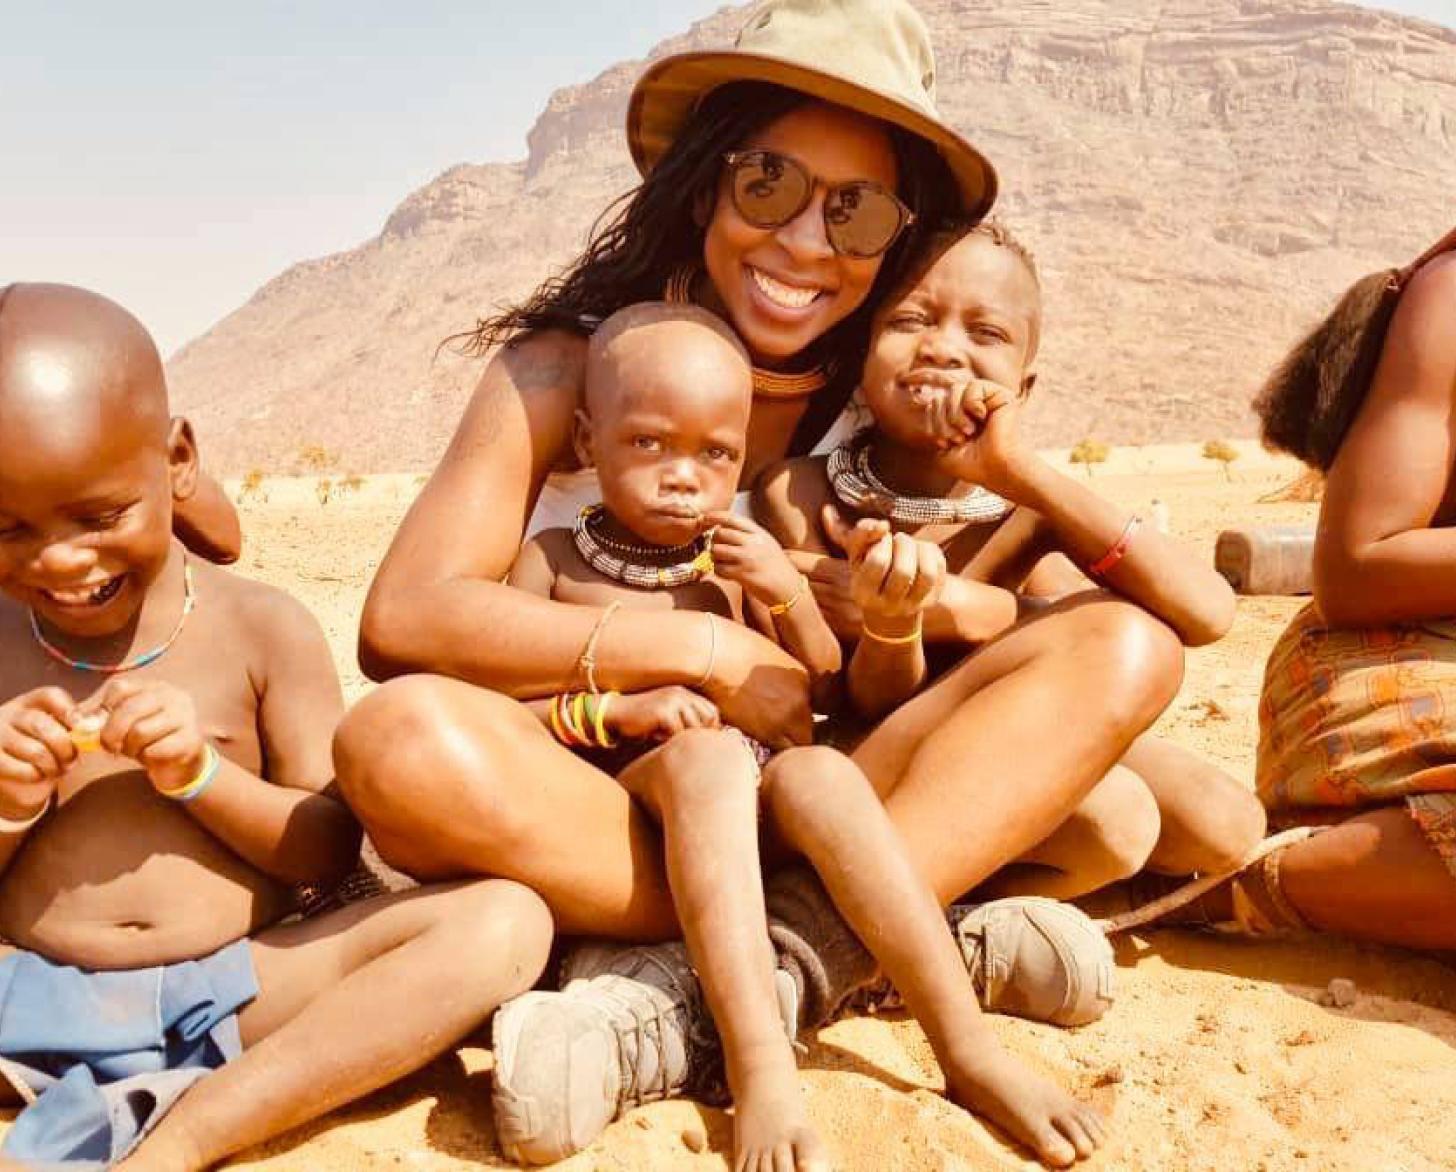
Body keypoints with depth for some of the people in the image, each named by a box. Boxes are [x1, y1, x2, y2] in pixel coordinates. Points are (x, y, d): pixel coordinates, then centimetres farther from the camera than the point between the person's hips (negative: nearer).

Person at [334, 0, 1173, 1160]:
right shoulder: (570, 368, -7)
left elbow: (877, 699, 0)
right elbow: (405, 617, -19)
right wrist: (706, 651, -20)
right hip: (601, 814, -2)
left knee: (1125, 648, -14)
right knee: (404, 739, -33)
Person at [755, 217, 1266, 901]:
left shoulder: (1027, 505, -12)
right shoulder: (799, 491, -18)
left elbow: (1206, 613, -27)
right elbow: (876, 706, -18)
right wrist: (892, 616, -43)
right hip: (880, 767, -5)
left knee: (1226, 824, -13)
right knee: (1115, 819, -28)